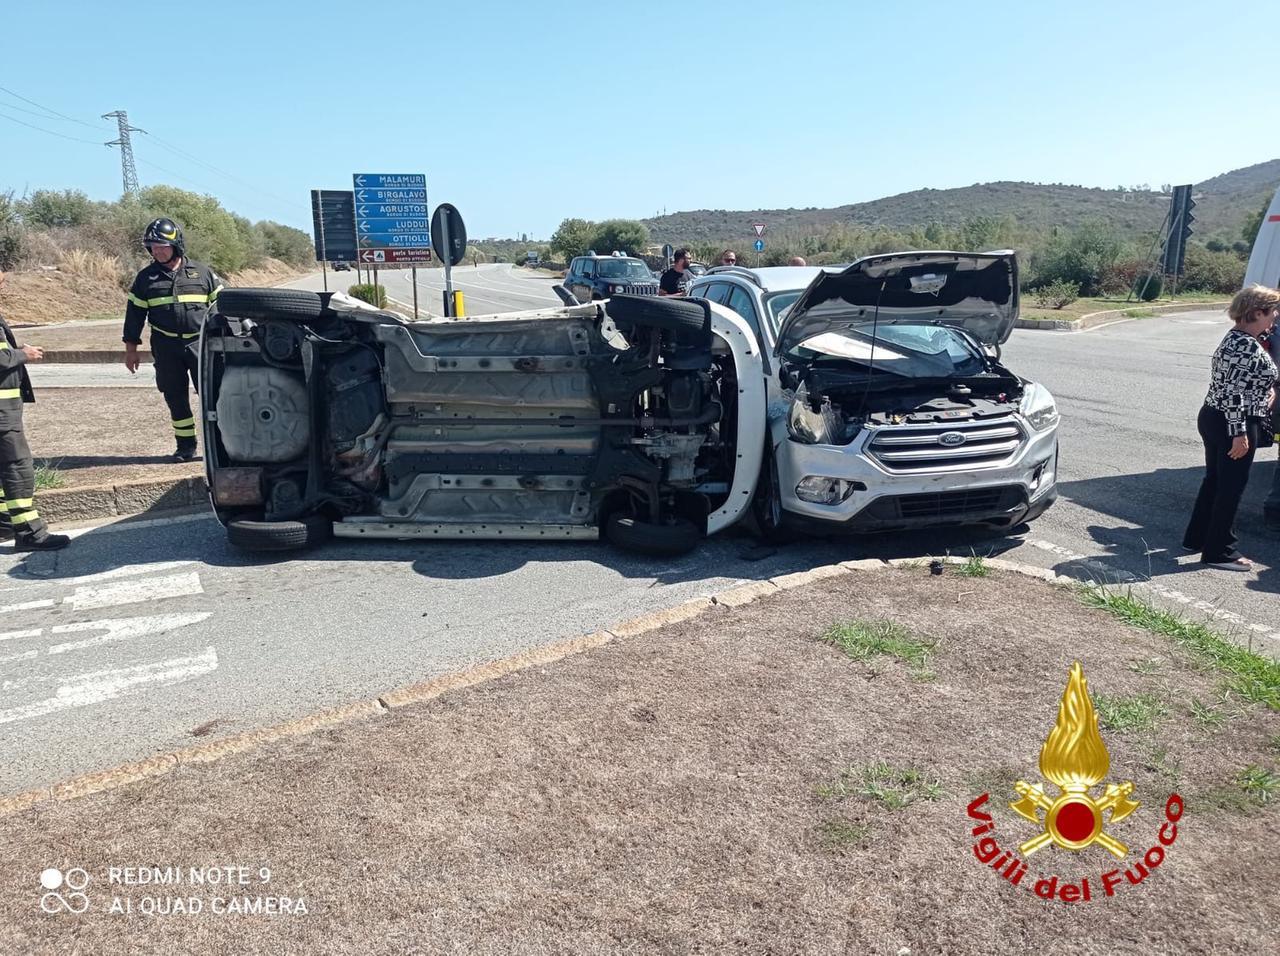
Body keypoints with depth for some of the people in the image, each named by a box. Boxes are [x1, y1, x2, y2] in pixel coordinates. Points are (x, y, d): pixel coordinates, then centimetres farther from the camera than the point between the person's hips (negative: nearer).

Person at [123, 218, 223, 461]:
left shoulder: (202, 272, 4)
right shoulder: (146, 278, 8)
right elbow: (135, 313, 11)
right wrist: (131, 348, 9)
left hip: (201, 344, -2)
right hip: (165, 348, 2)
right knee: (175, 397, 5)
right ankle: (186, 445, 15)